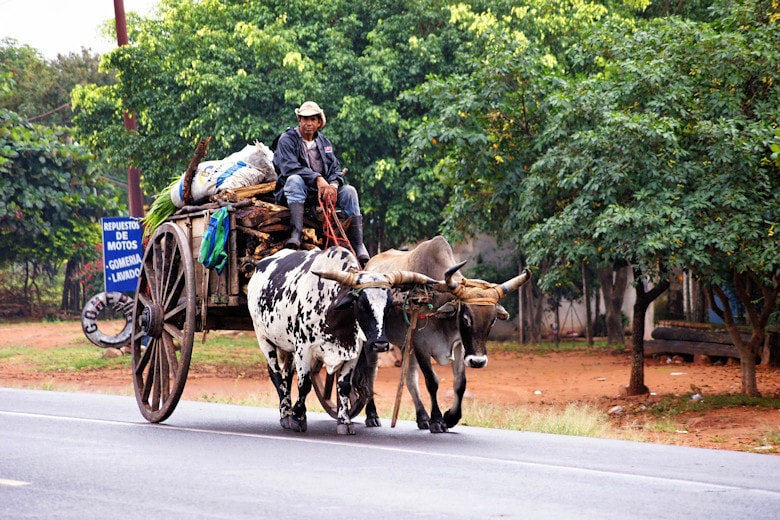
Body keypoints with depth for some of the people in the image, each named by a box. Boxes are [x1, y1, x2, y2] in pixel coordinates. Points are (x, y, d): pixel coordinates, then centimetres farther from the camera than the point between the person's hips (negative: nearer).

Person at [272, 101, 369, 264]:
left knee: (349, 191, -16)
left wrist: (333, 185, -15)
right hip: (293, 194, -5)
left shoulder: (325, 143, 17)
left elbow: (335, 169, 10)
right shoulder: (287, 139, -1)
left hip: (320, 193, 5)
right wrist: (317, 178, -29)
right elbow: (289, 167, -18)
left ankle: (359, 248, -23)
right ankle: (296, 234, -52)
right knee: (295, 179, -36)